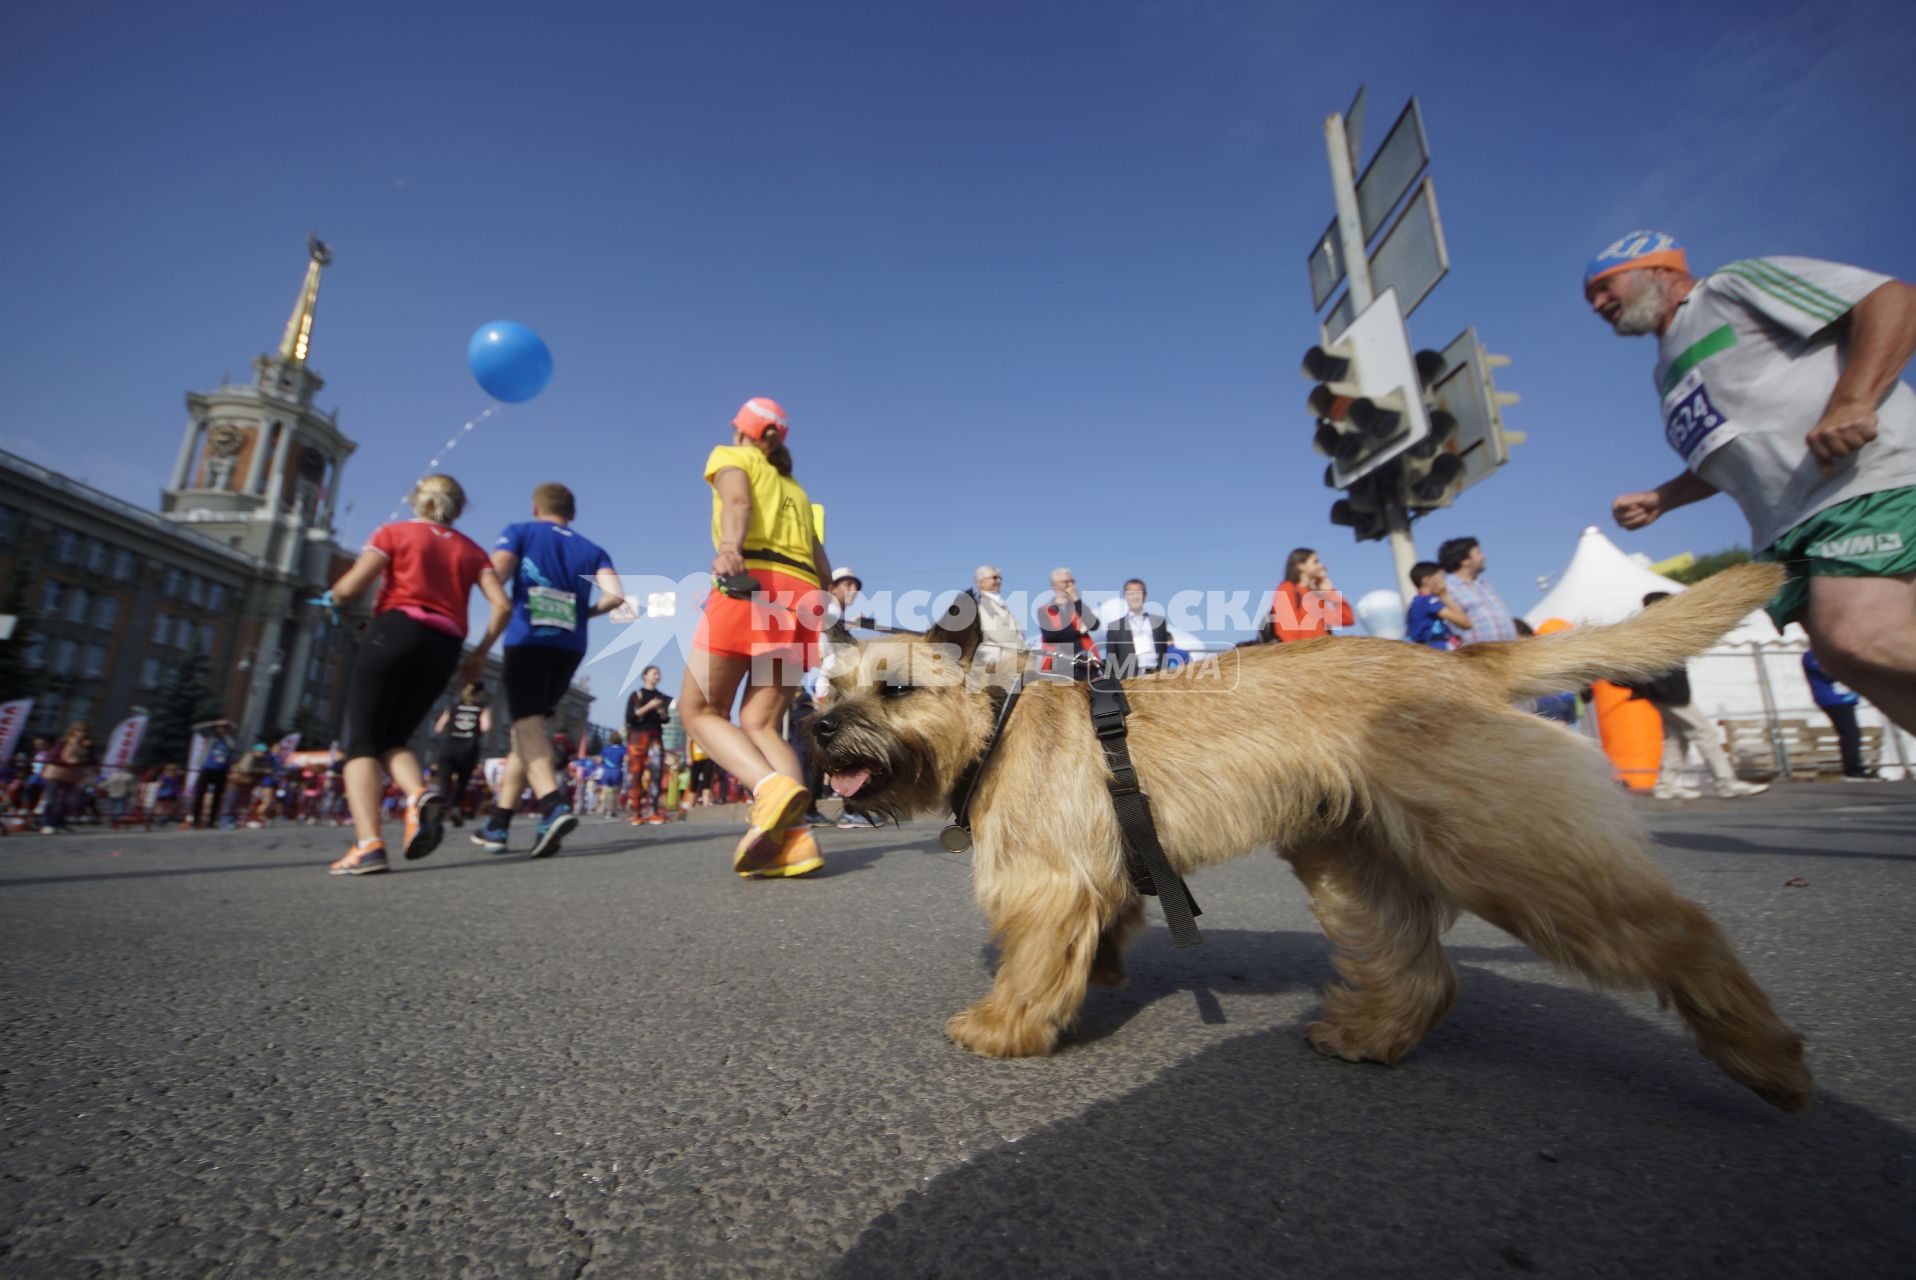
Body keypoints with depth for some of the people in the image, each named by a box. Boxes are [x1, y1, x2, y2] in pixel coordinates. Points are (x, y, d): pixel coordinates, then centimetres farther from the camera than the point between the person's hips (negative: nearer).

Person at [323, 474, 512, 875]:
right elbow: (503, 606, 5)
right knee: (392, 739, 14)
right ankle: (421, 795, -19)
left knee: (362, 741, -1)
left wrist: (331, 597, 21)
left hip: (393, 632, -3)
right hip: (444, 648, 4)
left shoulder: (394, 532, 10)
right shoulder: (471, 549, 19)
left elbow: (350, 588, -2)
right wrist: (480, 654, 14)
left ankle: (368, 844, -20)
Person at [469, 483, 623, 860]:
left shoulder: (519, 532, 9)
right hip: (571, 647, 4)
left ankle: (554, 806, -35)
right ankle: (498, 824, 21)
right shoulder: (592, 549, 16)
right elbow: (615, 595, 0)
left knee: (528, 727, -11)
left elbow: (495, 573, -9)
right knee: (526, 729, 15)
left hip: (527, 641, -4)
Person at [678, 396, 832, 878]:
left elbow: (737, 500, -8)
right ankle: (794, 837, -19)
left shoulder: (730, 456, 17)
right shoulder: (796, 489, 32)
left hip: (751, 585, -5)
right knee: (760, 724, 2)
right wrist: (821, 607, 39)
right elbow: (823, 568, 26)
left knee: (700, 711, 1)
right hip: (804, 597, 6)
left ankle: (772, 787, -26)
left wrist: (728, 547, -26)